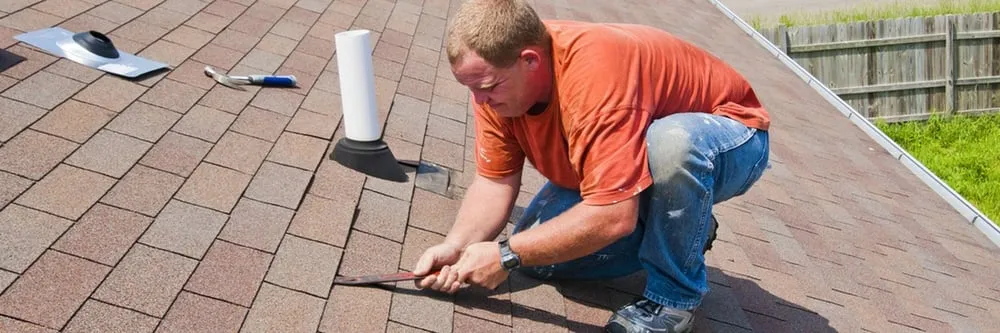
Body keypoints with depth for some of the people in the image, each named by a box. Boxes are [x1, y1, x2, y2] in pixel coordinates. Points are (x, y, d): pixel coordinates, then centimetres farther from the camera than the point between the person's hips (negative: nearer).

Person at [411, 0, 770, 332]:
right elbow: (495, 180, -11)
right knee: (537, 252, -7)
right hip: (624, 170, 7)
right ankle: (678, 231, 12)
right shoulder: (493, 75, -16)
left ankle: (675, 294, -15)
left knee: (670, 144, -41)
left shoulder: (595, 73, -40)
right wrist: (456, 246, -27)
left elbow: (613, 216, -41)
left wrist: (506, 255, -35)